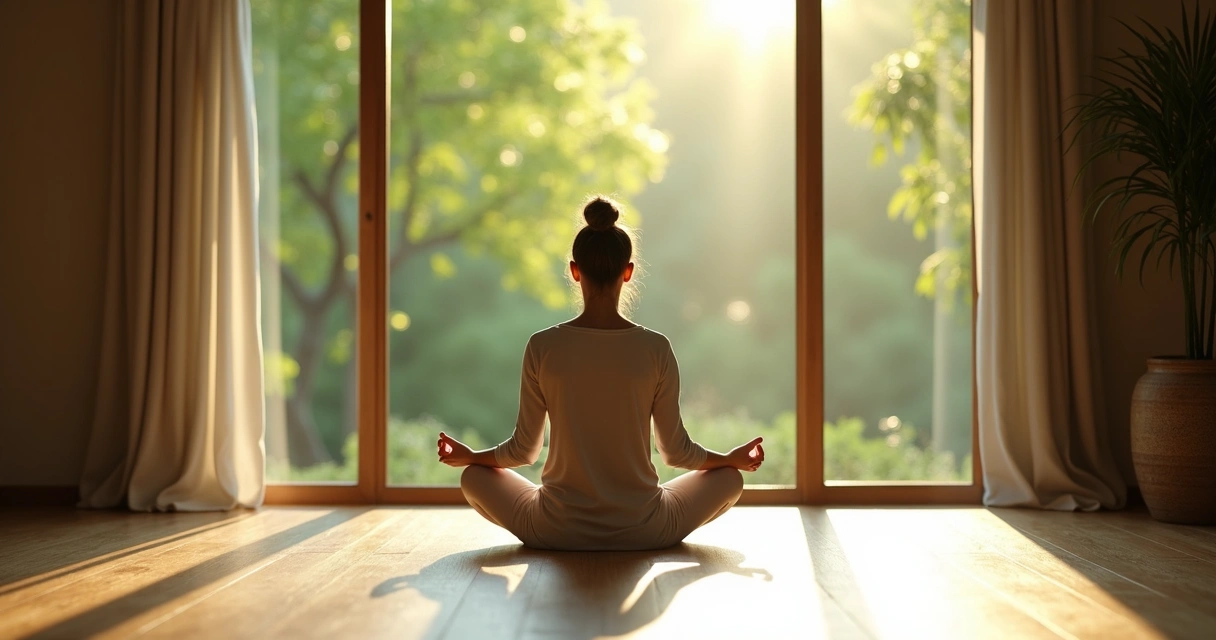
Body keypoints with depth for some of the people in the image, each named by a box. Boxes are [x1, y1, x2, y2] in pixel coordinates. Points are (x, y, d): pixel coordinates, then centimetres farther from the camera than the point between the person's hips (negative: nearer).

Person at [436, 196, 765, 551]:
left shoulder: (543, 347, -10)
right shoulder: (656, 348, -10)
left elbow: (523, 450, -1)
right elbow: (677, 451, -1)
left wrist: (468, 456, 19)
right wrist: (733, 458, 18)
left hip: (557, 532, 0)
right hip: (644, 533, 0)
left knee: (474, 477, 25)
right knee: (729, 478, 24)